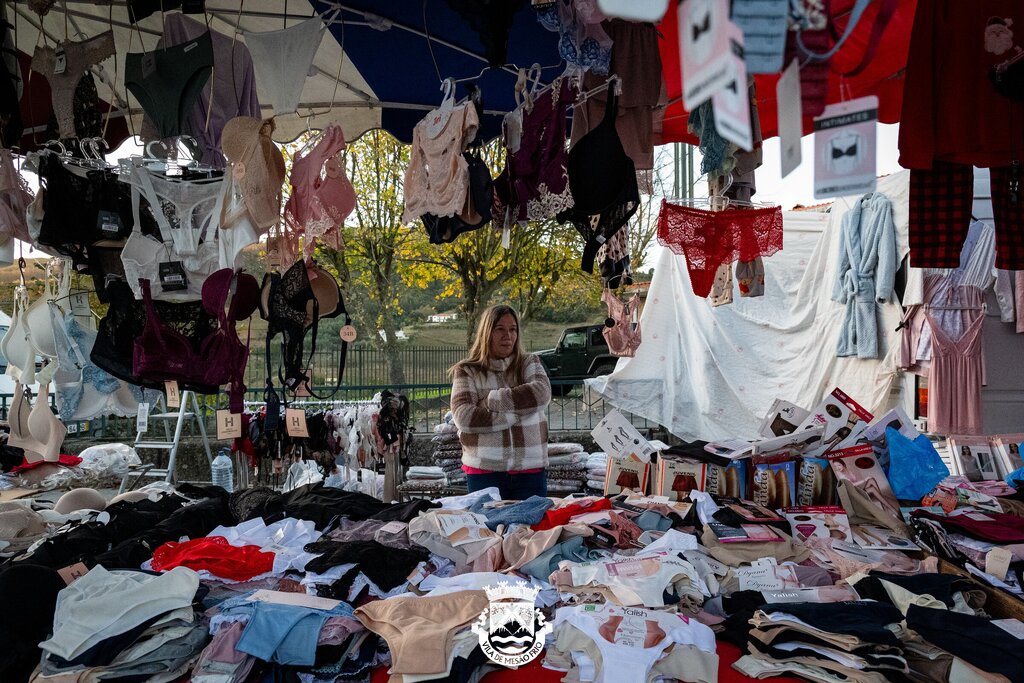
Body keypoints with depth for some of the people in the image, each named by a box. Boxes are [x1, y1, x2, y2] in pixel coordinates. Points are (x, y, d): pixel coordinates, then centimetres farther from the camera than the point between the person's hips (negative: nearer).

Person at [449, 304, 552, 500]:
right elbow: (464, 418, -11)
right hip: (485, 471, -1)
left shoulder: (529, 363, 9)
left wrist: (491, 400, -11)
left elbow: (542, 393, -11)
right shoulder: (467, 371, 3)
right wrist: (517, 414, -11)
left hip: (531, 471, 2)